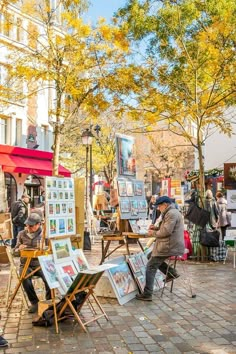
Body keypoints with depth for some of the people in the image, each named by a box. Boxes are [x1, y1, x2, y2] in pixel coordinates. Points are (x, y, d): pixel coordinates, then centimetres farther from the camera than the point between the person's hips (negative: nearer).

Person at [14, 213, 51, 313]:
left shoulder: (43, 234, 3)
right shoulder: (21, 234, 10)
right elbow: (15, 250, 18)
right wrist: (19, 249, -6)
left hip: (40, 264, -2)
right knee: (25, 279, -30)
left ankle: (49, 301, -2)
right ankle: (34, 302, -7)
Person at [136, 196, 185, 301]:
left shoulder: (171, 213, -16)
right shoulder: (173, 212, 18)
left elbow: (166, 231, -23)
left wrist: (153, 233, -8)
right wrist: (156, 227, 12)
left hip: (169, 247, -11)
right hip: (173, 245, 11)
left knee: (151, 267, -7)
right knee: (151, 256, 22)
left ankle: (147, 294, -5)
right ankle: (171, 272, 17)